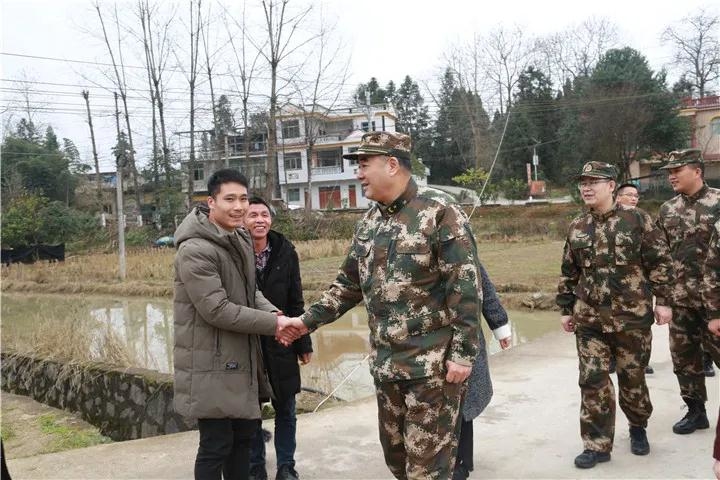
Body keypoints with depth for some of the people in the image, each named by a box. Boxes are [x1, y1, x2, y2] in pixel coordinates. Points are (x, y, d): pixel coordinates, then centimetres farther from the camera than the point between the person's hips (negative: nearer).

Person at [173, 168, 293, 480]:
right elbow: (217, 310, -24)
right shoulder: (195, 250, -21)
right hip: (212, 364, -9)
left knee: (244, 434, 20)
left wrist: (272, 314, -5)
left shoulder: (241, 239, 8)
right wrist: (272, 323, -18)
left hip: (241, 358, 9)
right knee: (215, 445, 2)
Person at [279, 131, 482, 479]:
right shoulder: (368, 223, 9)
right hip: (385, 361, 7)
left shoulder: (440, 211, -12)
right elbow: (349, 284, 16)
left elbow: (465, 287, -15)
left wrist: (463, 353, -17)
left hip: (433, 362, -7)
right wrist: (308, 320, 9)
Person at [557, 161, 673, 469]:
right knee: (592, 380, 1)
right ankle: (597, 444, 12)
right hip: (589, 318, 3)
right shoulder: (577, 228, 6)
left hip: (632, 315, -3)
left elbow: (660, 262, -3)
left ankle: (638, 428, 38)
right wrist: (566, 309, 11)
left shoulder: (637, 219, -5)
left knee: (632, 377, 12)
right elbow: (569, 273, 12)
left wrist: (662, 300, -7)